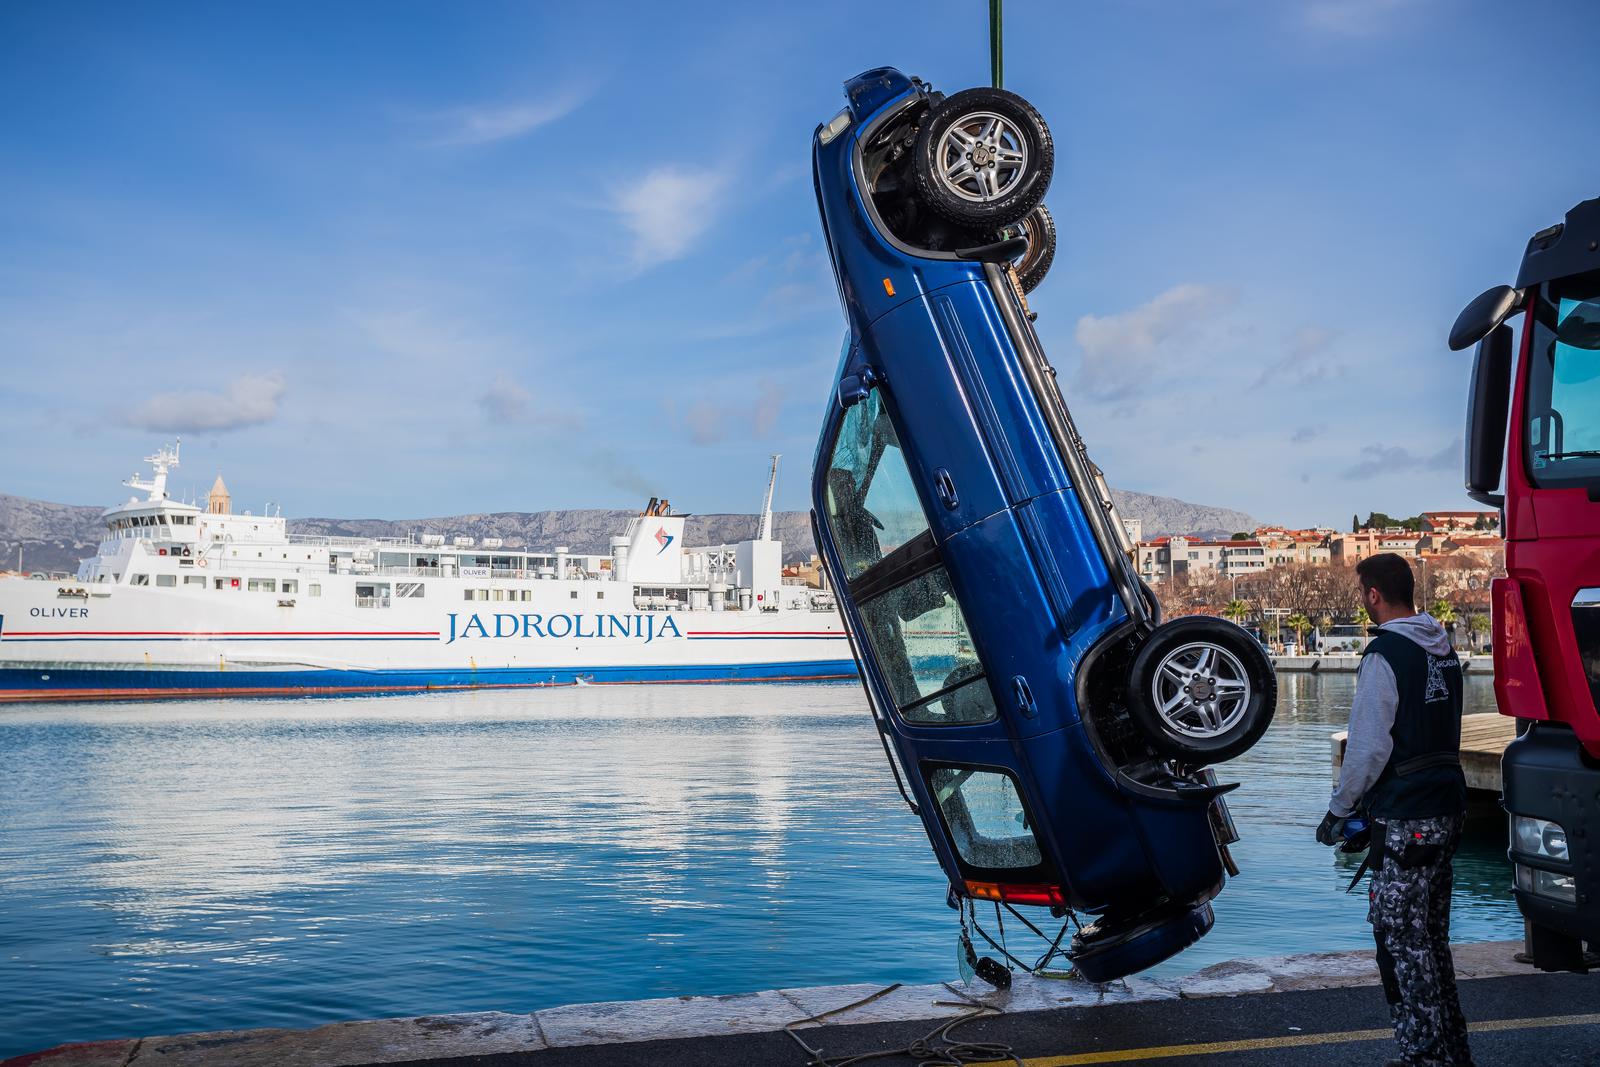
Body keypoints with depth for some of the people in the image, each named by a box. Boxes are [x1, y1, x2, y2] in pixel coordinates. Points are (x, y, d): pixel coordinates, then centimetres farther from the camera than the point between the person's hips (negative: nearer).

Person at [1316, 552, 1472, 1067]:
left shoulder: (1385, 654, -15)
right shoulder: (1443, 649, 12)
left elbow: (1368, 747, -17)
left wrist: (1339, 809, -5)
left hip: (1405, 821, -9)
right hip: (1446, 810, 9)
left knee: (1401, 939, -1)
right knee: (1432, 937, 16)